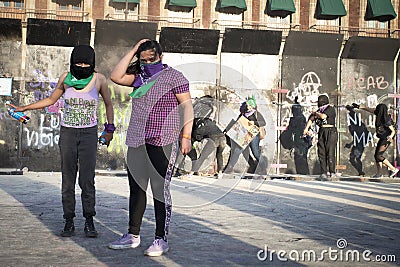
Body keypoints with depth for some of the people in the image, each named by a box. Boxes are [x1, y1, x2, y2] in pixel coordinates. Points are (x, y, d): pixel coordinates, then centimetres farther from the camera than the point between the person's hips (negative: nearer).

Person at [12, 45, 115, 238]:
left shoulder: (99, 79, -6)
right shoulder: (66, 78, -1)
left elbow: (108, 104, 8)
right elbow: (51, 100, 14)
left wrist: (110, 129, 3)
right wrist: (25, 108, 11)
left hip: (89, 134, -2)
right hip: (67, 133, 2)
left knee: (87, 179, -9)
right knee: (67, 179, 0)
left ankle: (89, 222, 1)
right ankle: (69, 222, 7)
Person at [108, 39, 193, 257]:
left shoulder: (174, 77, -2)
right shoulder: (139, 76, 15)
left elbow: (187, 106, -6)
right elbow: (116, 77, 2)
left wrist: (186, 136, -14)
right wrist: (133, 51, 2)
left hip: (162, 143, -6)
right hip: (136, 141, 6)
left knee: (160, 190, -5)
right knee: (136, 188, 11)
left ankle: (161, 239, 2)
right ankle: (133, 235, 22)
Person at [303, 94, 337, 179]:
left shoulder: (330, 109, -5)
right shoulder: (319, 110, 16)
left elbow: (323, 116, -19)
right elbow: (311, 119, 17)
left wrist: (316, 113, -1)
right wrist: (306, 128, 7)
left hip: (330, 132, -7)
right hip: (321, 132, 7)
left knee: (330, 152, -11)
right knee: (321, 153, 1)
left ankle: (332, 172, -7)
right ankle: (323, 173, 3)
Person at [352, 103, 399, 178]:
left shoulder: (387, 120, -22)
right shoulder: (379, 114, -2)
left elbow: (393, 131, -16)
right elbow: (368, 109, 10)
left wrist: (390, 137, -35)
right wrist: (358, 106, 17)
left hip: (386, 139, -9)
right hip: (382, 139, 9)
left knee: (379, 156, -13)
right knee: (376, 155, 7)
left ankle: (394, 169, -7)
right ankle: (379, 173, 12)